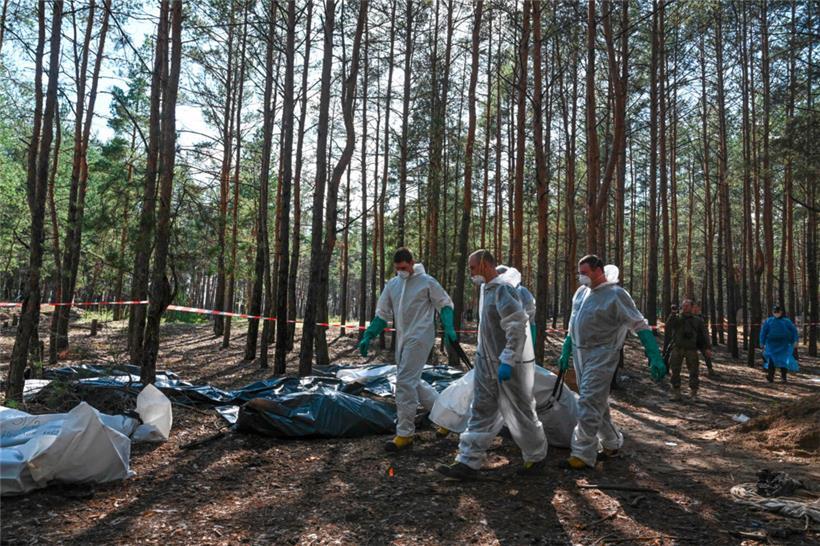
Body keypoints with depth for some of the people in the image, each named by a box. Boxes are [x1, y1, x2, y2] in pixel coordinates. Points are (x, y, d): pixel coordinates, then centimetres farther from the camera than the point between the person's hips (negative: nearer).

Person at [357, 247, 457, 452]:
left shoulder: (427, 282, -5)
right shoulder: (392, 284, 10)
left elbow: (445, 304, 1)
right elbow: (382, 314, 13)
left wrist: (449, 329, -12)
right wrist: (368, 336, 5)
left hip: (419, 338, -7)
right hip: (402, 340, 7)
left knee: (405, 381, -13)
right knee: (412, 382, 13)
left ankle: (405, 434, -5)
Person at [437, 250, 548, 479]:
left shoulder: (503, 290, -20)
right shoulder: (486, 288, 10)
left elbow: (517, 329, -25)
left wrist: (507, 362, -26)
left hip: (510, 365, -9)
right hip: (487, 362, 9)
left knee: (519, 413, 6)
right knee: (481, 411, 8)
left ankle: (536, 457, 27)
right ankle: (469, 462, 12)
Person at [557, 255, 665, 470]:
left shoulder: (615, 295, -14)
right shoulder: (581, 292, 8)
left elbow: (640, 326, -13)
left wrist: (655, 358, -19)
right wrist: (565, 352, 19)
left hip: (601, 356, -7)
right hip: (580, 354, 8)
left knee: (588, 404, -9)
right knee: (597, 403, 16)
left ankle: (583, 455, -2)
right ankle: (612, 443, 33)